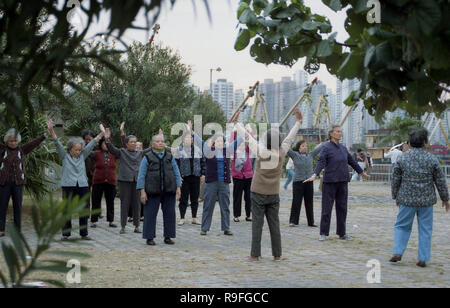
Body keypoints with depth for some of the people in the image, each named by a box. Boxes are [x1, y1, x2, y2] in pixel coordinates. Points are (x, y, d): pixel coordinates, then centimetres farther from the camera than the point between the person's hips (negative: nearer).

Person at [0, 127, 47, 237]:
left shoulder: (22, 149, 6)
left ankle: (18, 231, 9)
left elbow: (35, 143, -3)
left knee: (18, 207, 4)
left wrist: (45, 135, -14)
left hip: (18, 182, 0)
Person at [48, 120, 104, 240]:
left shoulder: (82, 156, 12)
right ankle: (66, 233, 8)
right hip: (68, 186, -3)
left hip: (83, 186, 3)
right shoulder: (64, 156, 5)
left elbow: (91, 144, 10)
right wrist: (51, 132, -16)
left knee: (84, 210, 3)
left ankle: (84, 233, 12)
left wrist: (101, 134, 7)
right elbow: (58, 143, -4)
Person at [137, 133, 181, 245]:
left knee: (170, 214, 4)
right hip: (152, 192, -3)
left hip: (169, 191, 3)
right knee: (150, 214, -2)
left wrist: (178, 188, 1)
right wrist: (142, 191, -8)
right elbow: (141, 175, 0)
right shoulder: (147, 157, 3)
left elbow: (177, 173, 11)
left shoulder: (170, 157, 12)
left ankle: (168, 237, 14)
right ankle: (149, 237, 7)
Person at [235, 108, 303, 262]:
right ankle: (277, 254, 10)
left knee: (257, 224, 0)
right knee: (274, 224, 8)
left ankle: (255, 254, 1)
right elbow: (290, 138, 8)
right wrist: (298, 121, 19)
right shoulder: (281, 153, -4)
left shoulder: (261, 152, -13)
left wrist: (236, 122, 8)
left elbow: (248, 136, -4)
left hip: (258, 193, -3)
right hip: (274, 194, 3)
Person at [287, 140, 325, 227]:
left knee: (309, 203, 7)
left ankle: (311, 222, 13)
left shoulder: (310, 155, 11)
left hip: (309, 182, 3)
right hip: (298, 182, -3)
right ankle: (293, 221, 2)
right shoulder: (294, 155, 1)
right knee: (296, 202, -4)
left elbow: (319, 148, 18)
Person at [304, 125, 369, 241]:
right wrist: (314, 175, -34)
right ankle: (323, 233, 6)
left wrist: (362, 173, 33)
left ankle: (342, 233, 17)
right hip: (330, 182, -6)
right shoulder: (326, 147, -7)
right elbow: (321, 162, -20)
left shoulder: (343, 148, 12)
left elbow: (352, 161, 24)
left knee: (342, 208, 9)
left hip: (342, 182, 6)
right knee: (327, 208, -2)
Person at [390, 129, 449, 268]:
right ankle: (423, 259, 8)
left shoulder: (402, 158, -2)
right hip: (426, 200, 0)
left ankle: (397, 252, 3)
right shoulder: (432, 159, -4)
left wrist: (396, 197, 16)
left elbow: (395, 180, 3)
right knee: (425, 230, 8)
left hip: (407, 199, 0)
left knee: (402, 226, 14)